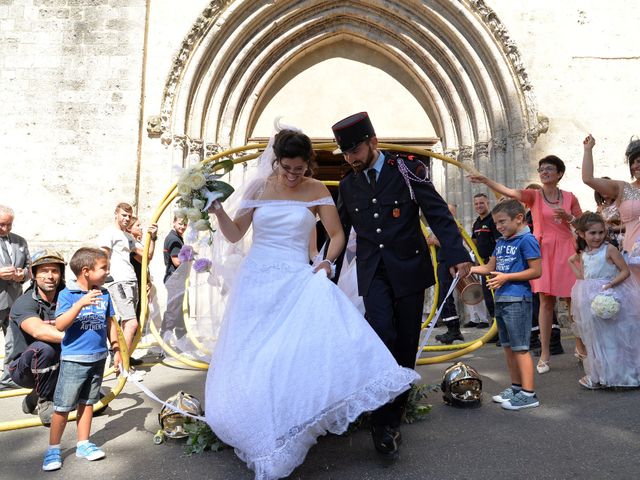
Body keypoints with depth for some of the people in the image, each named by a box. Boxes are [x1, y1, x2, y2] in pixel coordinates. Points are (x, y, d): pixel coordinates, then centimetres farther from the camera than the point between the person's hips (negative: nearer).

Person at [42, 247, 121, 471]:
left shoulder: (104, 294, 3)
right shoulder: (67, 294, -11)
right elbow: (60, 325, -21)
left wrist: (116, 350, 9)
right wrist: (80, 304, -32)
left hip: (98, 358, 5)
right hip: (73, 359, -4)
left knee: (87, 403, 16)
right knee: (63, 406, 5)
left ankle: (83, 444, 28)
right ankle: (53, 449, 22)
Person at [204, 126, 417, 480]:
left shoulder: (316, 191, 1)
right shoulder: (259, 188, 4)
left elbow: (337, 234, 3)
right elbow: (235, 234, 5)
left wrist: (328, 261, -15)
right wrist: (217, 210, -12)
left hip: (296, 279, -1)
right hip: (256, 279, 2)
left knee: (296, 350, -21)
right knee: (251, 357, 3)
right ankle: (263, 432, 23)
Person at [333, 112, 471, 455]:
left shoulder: (407, 169, -2)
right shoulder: (348, 185, 9)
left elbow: (438, 214, -7)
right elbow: (339, 231, 17)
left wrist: (457, 256, -18)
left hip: (409, 269, -1)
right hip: (373, 272, 2)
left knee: (406, 344, 4)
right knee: (382, 335, -16)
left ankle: (394, 416, 22)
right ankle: (383, 421, -1)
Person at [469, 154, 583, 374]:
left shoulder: (569, 197, 7)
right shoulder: (534, 196, 2)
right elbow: (508, 191, -16)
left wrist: (568, 217, -8)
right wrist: (486, 180, -31)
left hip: (566, 250, 2)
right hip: (543, 251, -1)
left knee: (574, 299, 6)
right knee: (546, 301, -1)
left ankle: (581, 347, 26)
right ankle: (544, 354, 6)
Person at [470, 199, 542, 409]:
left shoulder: (526, 240, -10)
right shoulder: (501, 242, 15)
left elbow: (536, 271, -14)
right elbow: (489, 267, 18)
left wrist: (507, 277, -18)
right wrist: (469, 269, 2)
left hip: (518, 300, -9)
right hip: (501, 299, 9)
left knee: (520, 347, -4)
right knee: (508, 346, 15)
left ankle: (528, 394, 3)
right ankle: (516, 386, 27)